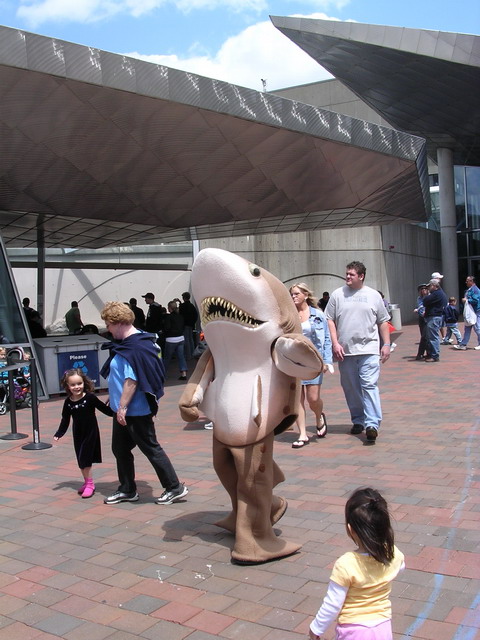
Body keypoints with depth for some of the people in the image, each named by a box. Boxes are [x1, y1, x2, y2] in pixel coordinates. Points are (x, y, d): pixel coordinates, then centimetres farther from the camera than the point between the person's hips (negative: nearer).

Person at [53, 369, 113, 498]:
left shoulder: (90, 397, -14)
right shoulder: (68, 402, -2)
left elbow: (104, 409, -8)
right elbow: (65, 419, 7)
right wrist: (59, 433, 1)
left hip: (90, 432, -5)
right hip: (78, 434, 5)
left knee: (85, 458, -7)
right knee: (81, 460, 10)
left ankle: (89, 484, 6)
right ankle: (87, 482, 26)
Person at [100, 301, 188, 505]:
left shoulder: (135, 348, -23)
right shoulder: (127, 343, 9)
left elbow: (132, 380, -26)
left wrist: (122, 407, -22)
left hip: (135, 411, -10)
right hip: (124, 410, 10)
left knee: (151, 449, 0)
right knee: (120, 449, 17)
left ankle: (175, 488, 12)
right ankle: (127, 490, 30)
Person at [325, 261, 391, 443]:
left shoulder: (374, 295, 7)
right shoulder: (337, 295, 6)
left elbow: (383, 322, 11)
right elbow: (330, 320, 4)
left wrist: (386, 344, 5)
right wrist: (335, 343, -5)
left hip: (368, 349, -2)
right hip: (345, 350, 2)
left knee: (369, 385, -11)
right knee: (350, 388, 9)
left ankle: (372, 424, -12)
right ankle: (358, 421, 22)